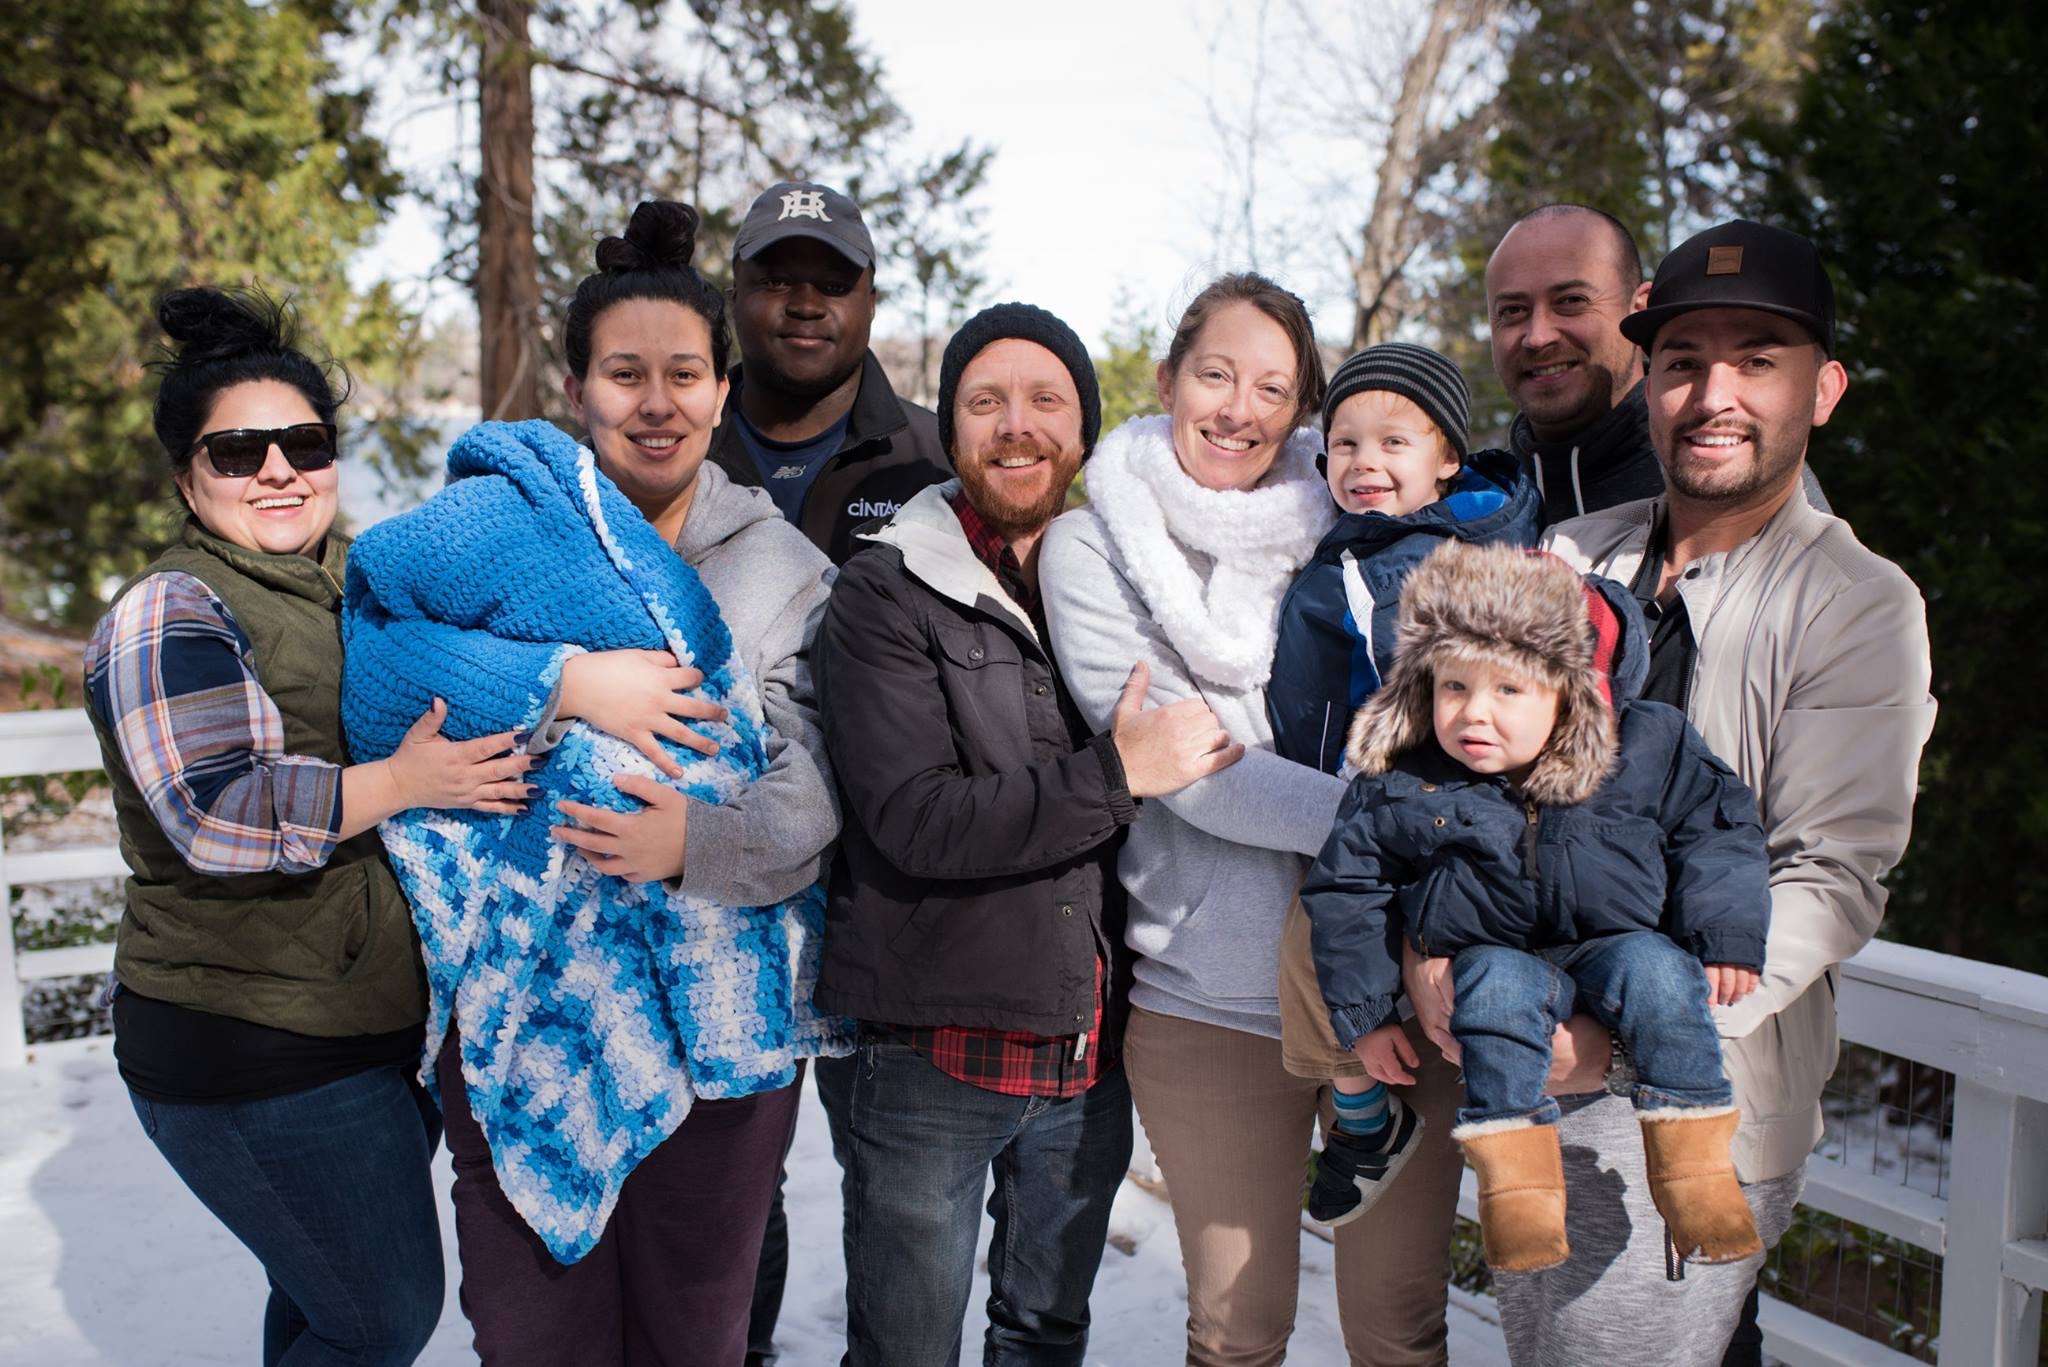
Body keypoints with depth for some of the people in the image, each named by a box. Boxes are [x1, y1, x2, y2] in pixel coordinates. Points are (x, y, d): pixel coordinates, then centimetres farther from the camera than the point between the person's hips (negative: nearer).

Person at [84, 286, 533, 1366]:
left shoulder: (361, 583, 12)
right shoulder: (171, 617, -13)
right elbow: (221, 818, -26)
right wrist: (403, 781, -22)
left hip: (378, 1022, 8)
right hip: (253, 1055, -8)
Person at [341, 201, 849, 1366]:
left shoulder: (782, 563, 6)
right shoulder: (501, 518, -1)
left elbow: (815, 785, -3)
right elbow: (366, 647, -12)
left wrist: (700, 841, -21)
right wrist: (562, 683, -20)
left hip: (722, 1009, 2)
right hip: (534, 1000, -2)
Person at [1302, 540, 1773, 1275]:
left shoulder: (1644, 747, -4)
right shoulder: (1397, 786, -6)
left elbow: (1716, 826, 5)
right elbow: (1345, 891, 2)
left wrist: (1725, 935, -6)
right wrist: (1364, 1013, -1)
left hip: (1618, 942, 1)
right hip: (1497, 958, -1)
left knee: (1657, 969, -28)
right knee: (1500, 986, -31)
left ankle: (1694, 1162, -19)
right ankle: (1515, 1176, -26)